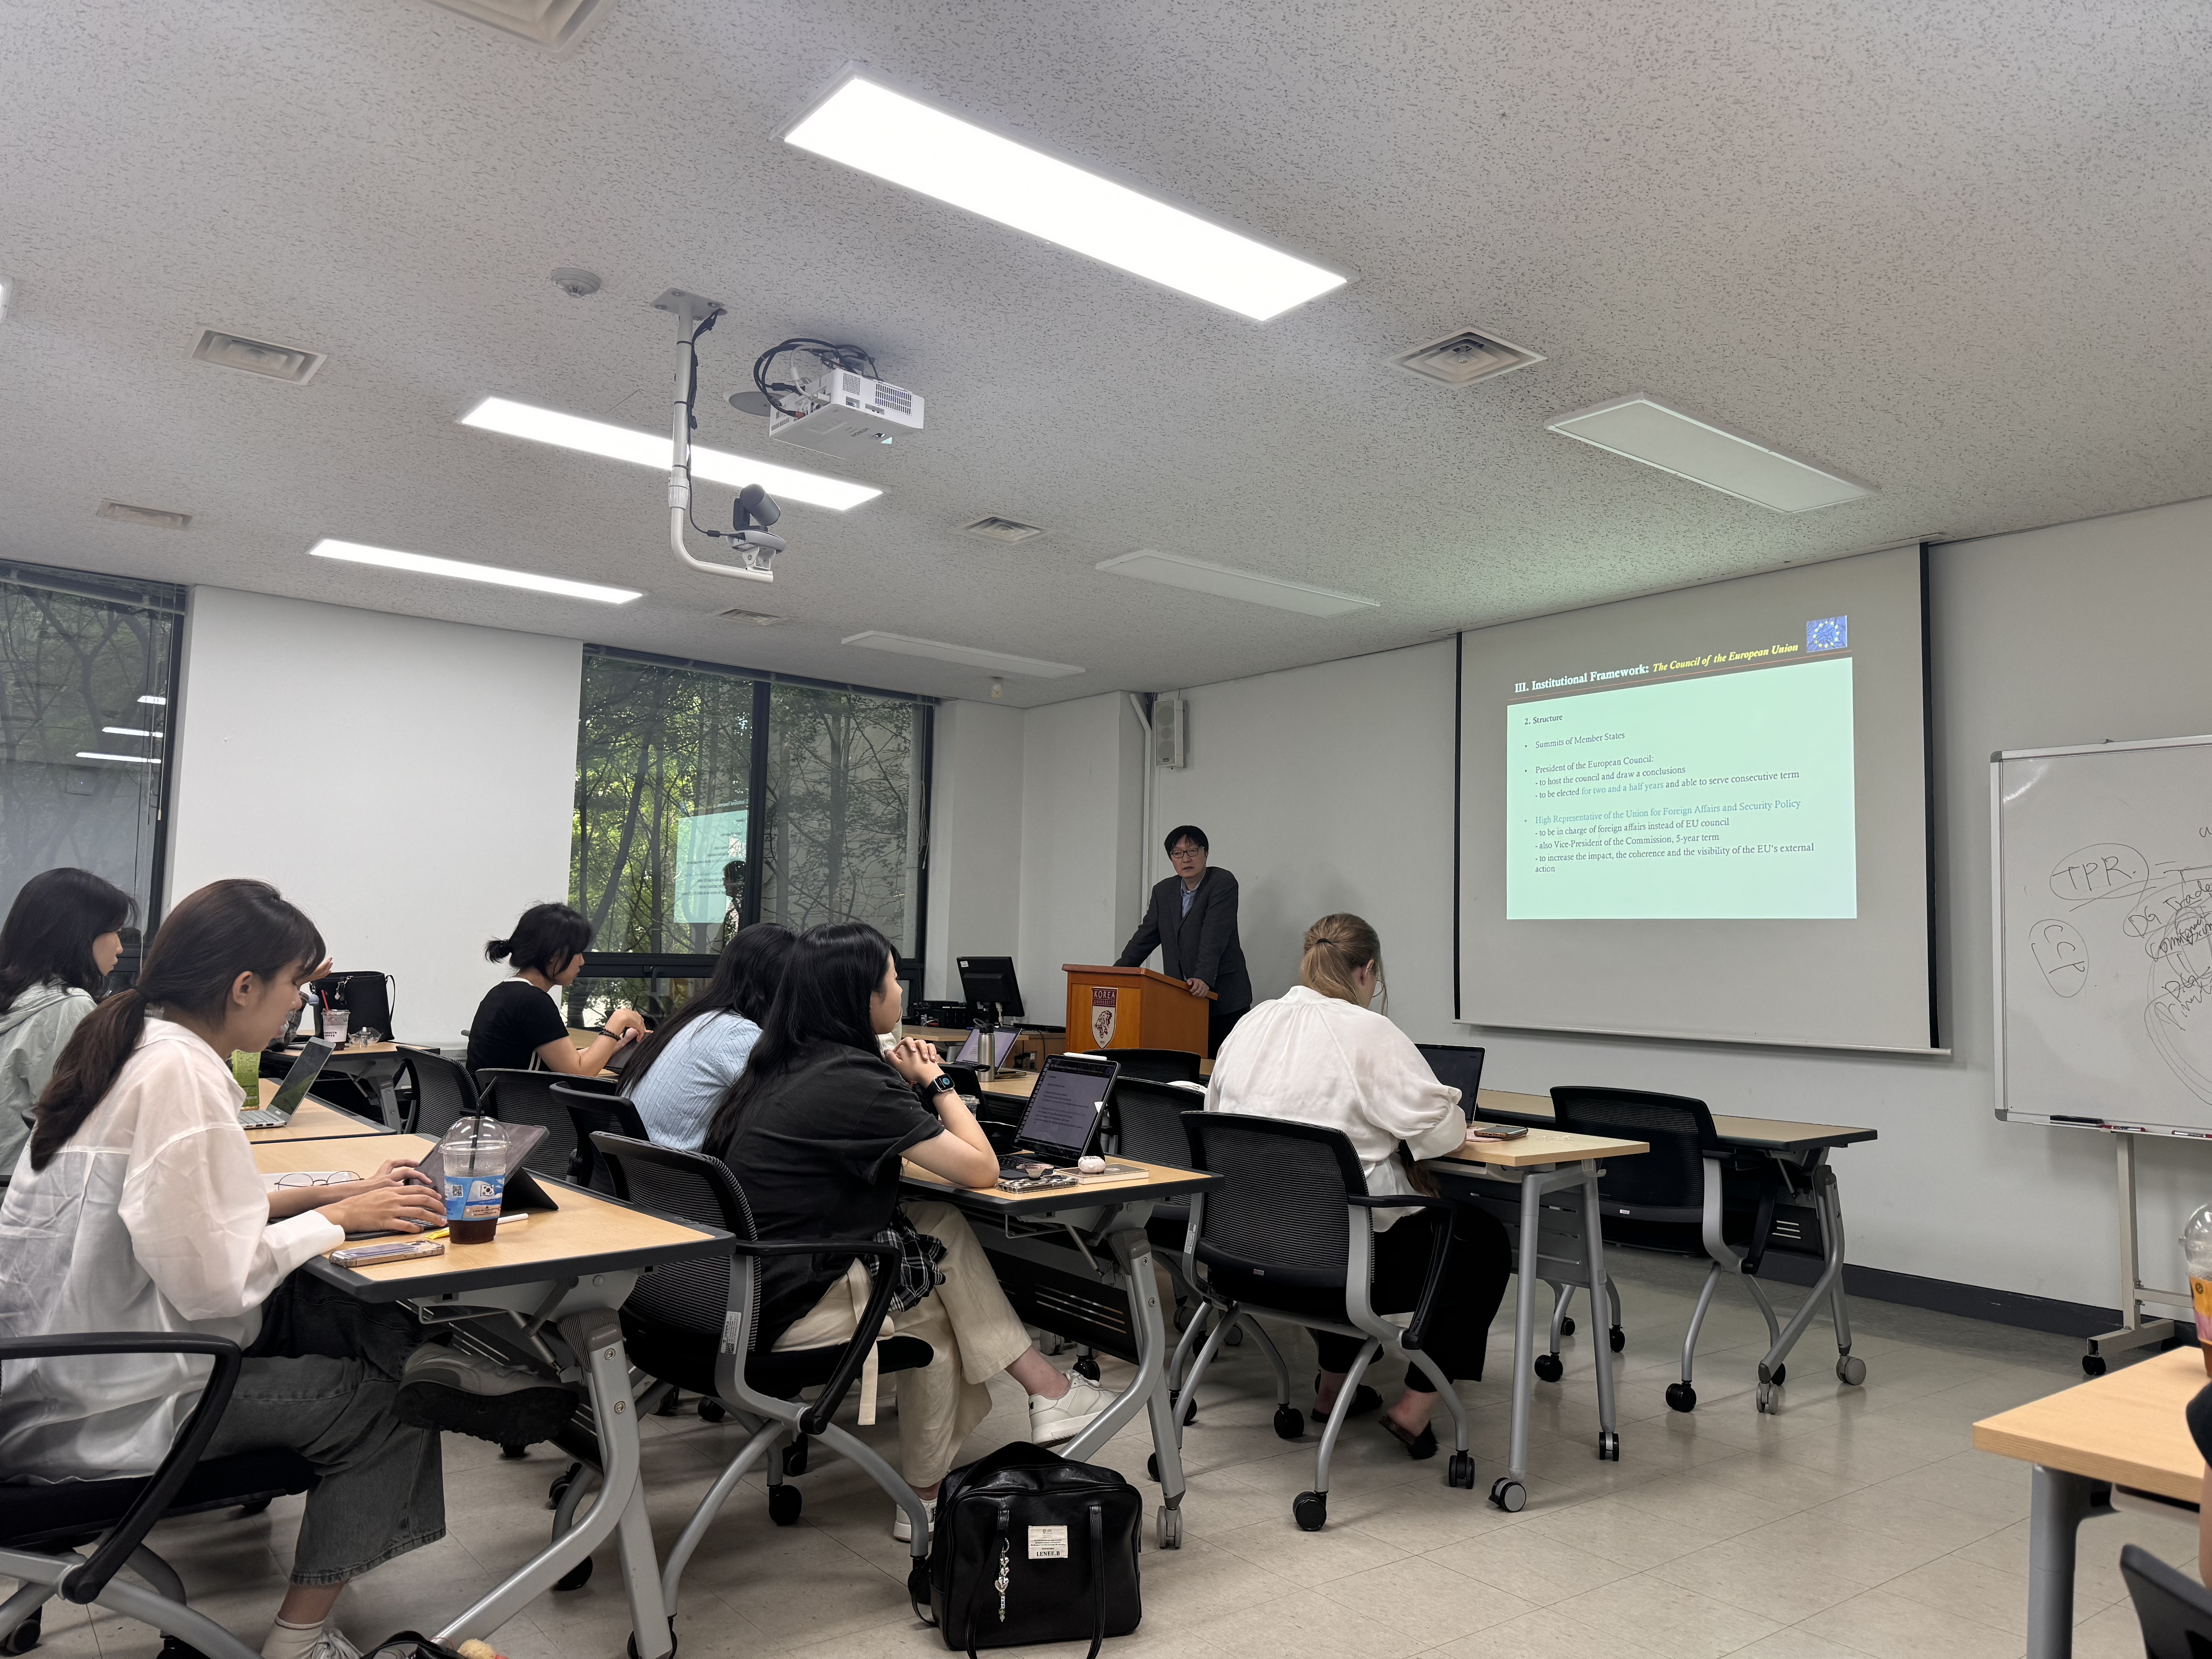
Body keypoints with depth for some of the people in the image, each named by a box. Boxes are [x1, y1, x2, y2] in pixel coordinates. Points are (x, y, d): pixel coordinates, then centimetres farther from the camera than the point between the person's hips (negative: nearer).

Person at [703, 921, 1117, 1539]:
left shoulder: (784, 1067, 7)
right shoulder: (852, 1081, -20)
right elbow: (982, 1169, -15)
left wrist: (904, 1083, 8)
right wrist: (935, 1081, -1)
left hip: (746, 1291, 8)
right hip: (792, 1312, -8)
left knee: (939, 1225, 8)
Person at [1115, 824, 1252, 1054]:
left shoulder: (1223, 883, -6)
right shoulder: (1163, 891, 13)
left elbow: (1215, 936, -18)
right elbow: (1145, 937, 16)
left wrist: (1204, 978, -29)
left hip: (1223, 997, -5)